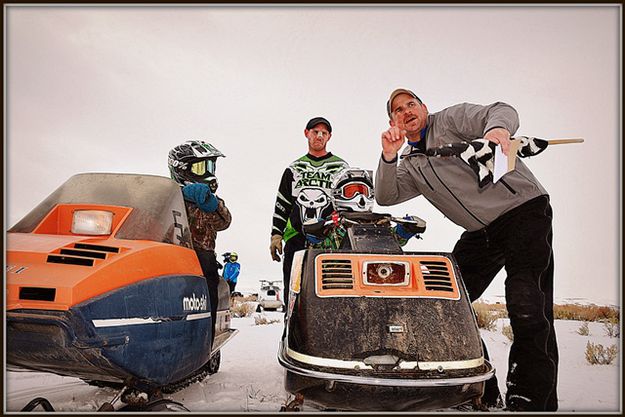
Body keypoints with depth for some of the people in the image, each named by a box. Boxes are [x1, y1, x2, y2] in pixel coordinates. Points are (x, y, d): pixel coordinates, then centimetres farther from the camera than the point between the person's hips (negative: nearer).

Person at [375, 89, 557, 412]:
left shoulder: (452, 119, -1)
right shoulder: (410, 167, 15)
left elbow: (503, 111, -15)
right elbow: (385, 197, 2)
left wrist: (497, 128, -40)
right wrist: (388, 156, -13)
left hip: (523, 208, -6)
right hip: (479, 233, 7)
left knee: (528, 310, -20)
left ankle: (530, 401, -8)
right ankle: (481, 392, 14)